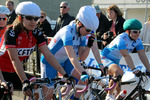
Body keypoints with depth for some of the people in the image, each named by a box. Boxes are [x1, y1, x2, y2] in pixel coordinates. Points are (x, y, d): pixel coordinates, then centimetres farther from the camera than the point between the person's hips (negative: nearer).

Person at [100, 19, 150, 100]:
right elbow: (126, 55, -39)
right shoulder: (122, 38, -28)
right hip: (105, 59, -8)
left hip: (115, 61, 8)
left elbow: (142, 55, -13)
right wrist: (134, 69, -48)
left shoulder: (137, 41, -7)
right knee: (119, 72, -33)